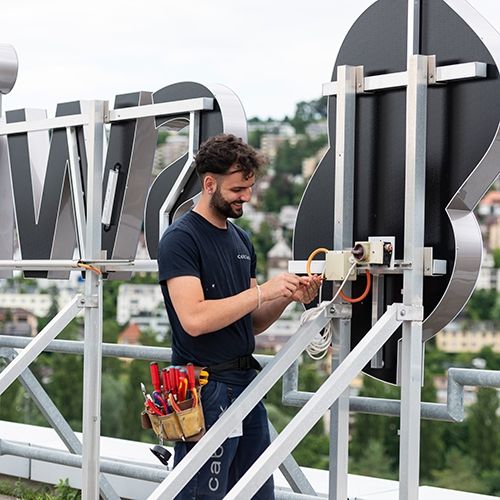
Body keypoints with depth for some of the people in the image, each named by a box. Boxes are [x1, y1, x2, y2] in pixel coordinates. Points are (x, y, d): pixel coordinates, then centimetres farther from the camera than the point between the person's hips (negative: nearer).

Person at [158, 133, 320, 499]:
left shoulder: (241, 240, 15)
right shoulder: (180, 239, -11)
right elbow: (194, 319, -22)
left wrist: (289, 297, 0)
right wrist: (263, 291, -19)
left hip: (246, 384, 8)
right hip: (204, 387, -8)